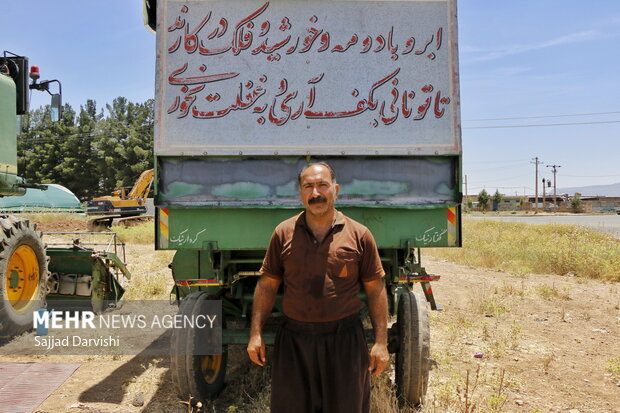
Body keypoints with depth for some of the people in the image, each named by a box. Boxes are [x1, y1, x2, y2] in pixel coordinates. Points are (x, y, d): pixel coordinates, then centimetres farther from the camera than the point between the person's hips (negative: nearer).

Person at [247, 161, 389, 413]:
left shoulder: (359, 235, -2)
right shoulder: (283, 234, 1)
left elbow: (376, 291, 1)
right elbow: (266, 286, 6)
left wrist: (381, 342, -2)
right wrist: (256, 334, 1)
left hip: (345, 339, -1)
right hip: (293, 339, 1)